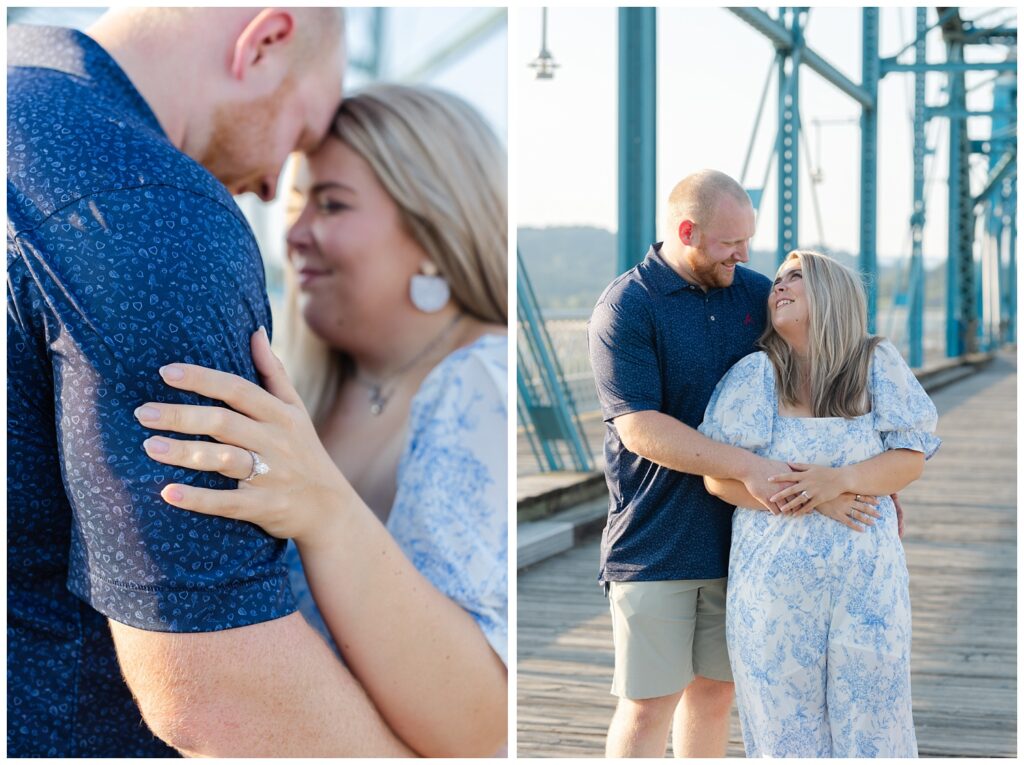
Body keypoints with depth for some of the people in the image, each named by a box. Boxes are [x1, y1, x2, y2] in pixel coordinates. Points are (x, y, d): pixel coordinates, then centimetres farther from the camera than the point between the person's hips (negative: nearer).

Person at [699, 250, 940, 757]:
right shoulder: (755, 375, -3)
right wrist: (794, 499, -15)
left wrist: (841, 479, -18)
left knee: (870, 722, 7)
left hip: (865, 580, 1)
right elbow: (718, 476, -4)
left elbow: (911, 459, -1)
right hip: (776, 578, -1)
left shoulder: (878, 365, 0)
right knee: (785, 724, 8)